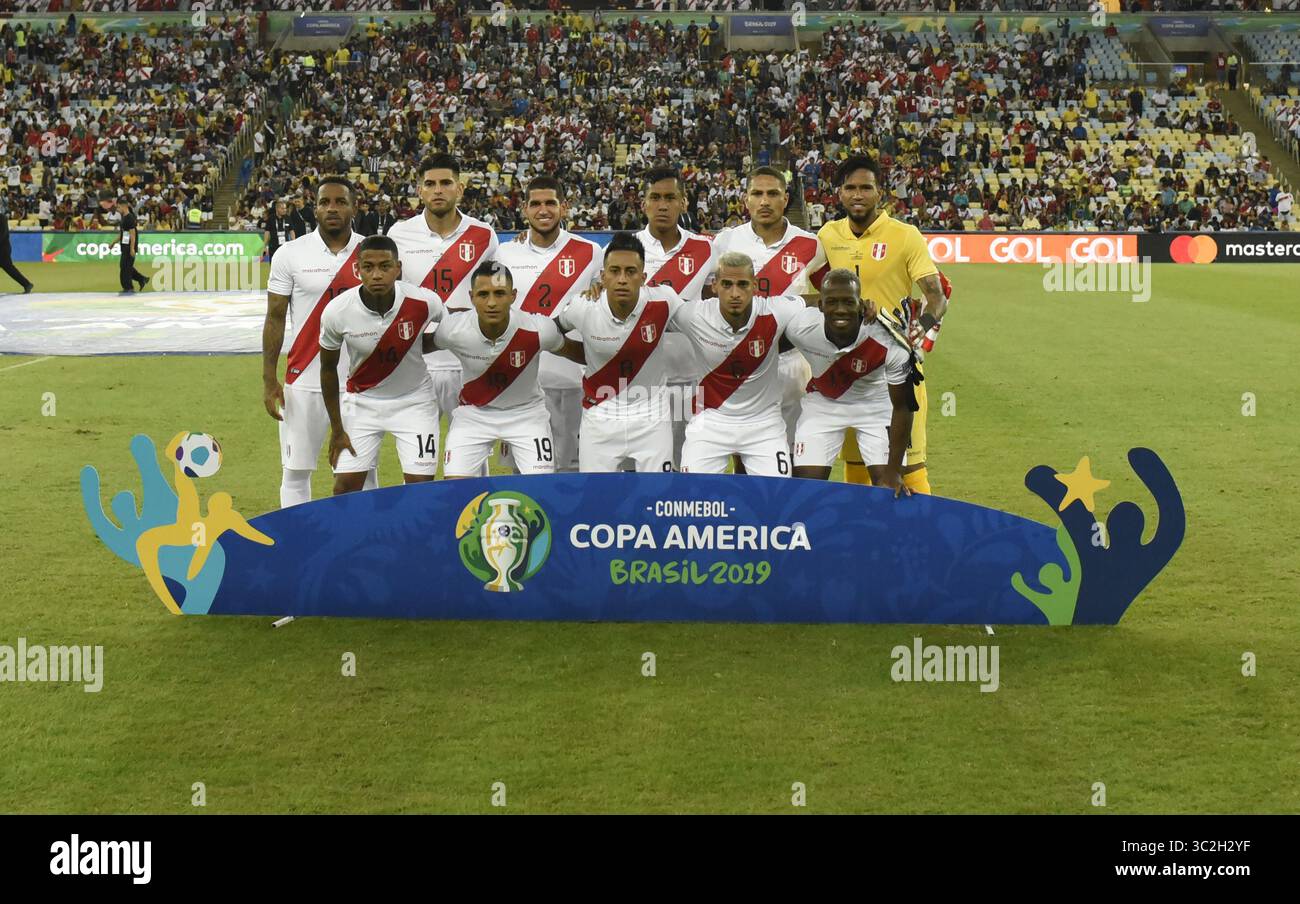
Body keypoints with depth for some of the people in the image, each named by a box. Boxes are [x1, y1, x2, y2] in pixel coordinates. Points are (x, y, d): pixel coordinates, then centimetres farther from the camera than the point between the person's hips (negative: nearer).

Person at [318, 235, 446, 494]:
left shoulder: (424, 302, -22)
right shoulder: (337, 311, -20)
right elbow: (328, 369, -3)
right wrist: (337, 430, 1)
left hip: (413, 400, 0)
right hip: (362, 401, 1)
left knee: (422, 488, -6)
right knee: (345, 487, -3)